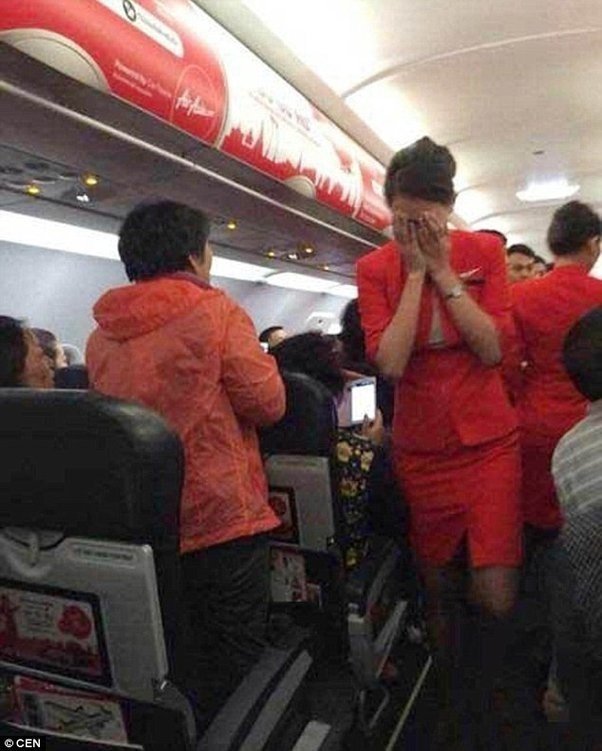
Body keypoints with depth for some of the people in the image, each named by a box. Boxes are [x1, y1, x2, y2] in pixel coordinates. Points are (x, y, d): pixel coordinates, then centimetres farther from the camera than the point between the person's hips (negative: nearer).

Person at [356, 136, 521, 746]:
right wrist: (415, 273, -16)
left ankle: (489, 699, 33)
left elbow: (492, 348, -12)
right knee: (438, 592, 15)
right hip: (420, 451, 1)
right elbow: (390, 363, -17)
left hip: (488, 444, 0)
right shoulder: (375, 268, -5)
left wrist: (443, 270, -15)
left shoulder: (484, 251, -2)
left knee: (495, 599, -3)